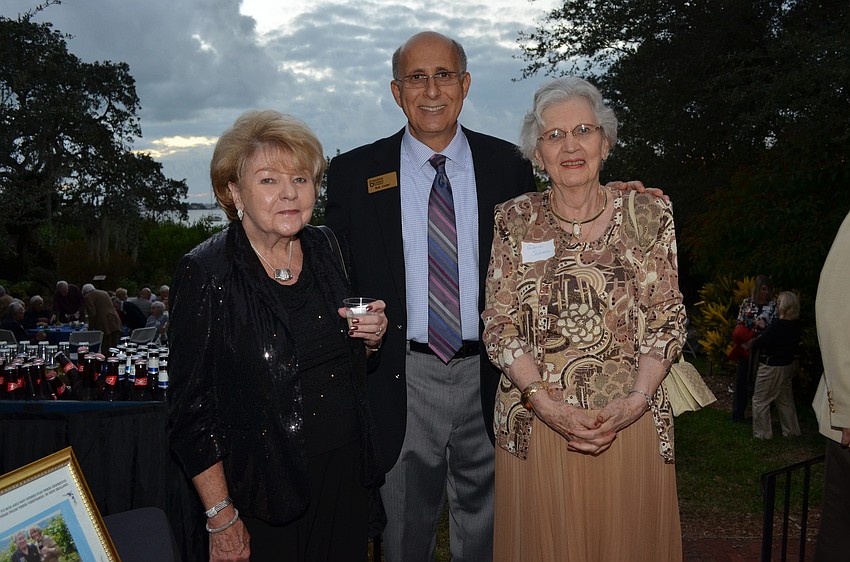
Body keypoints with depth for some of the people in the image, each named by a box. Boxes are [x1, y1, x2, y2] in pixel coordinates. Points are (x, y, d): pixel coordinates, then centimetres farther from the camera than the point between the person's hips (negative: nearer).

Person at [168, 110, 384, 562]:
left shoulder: (324, 250, 0)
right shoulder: (206, 273, -16)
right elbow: (192, 410, -13)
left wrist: (372, 337, -7)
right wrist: (222, 519, -13)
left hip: (346, 475, 5)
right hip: (263, 492, -5)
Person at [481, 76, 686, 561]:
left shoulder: (650, 216, 1)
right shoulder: (514, 221, 1)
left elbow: (668, 320, 1)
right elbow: (500, 325, -1)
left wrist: (637, 399, -13)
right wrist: (545, 403, -14)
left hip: (632, 424, 0)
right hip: (535, 425, 0)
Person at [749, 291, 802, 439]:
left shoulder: (777, 325, -27)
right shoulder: (797, 325, -1)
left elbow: (760, 342, -22)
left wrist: (752, 344, 1)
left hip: (772, 367, -8)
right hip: (788, 364, 8)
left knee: (760, 400, 6)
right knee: (785, 400, 21)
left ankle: (762, 433, 12)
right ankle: (791, 431, 30)